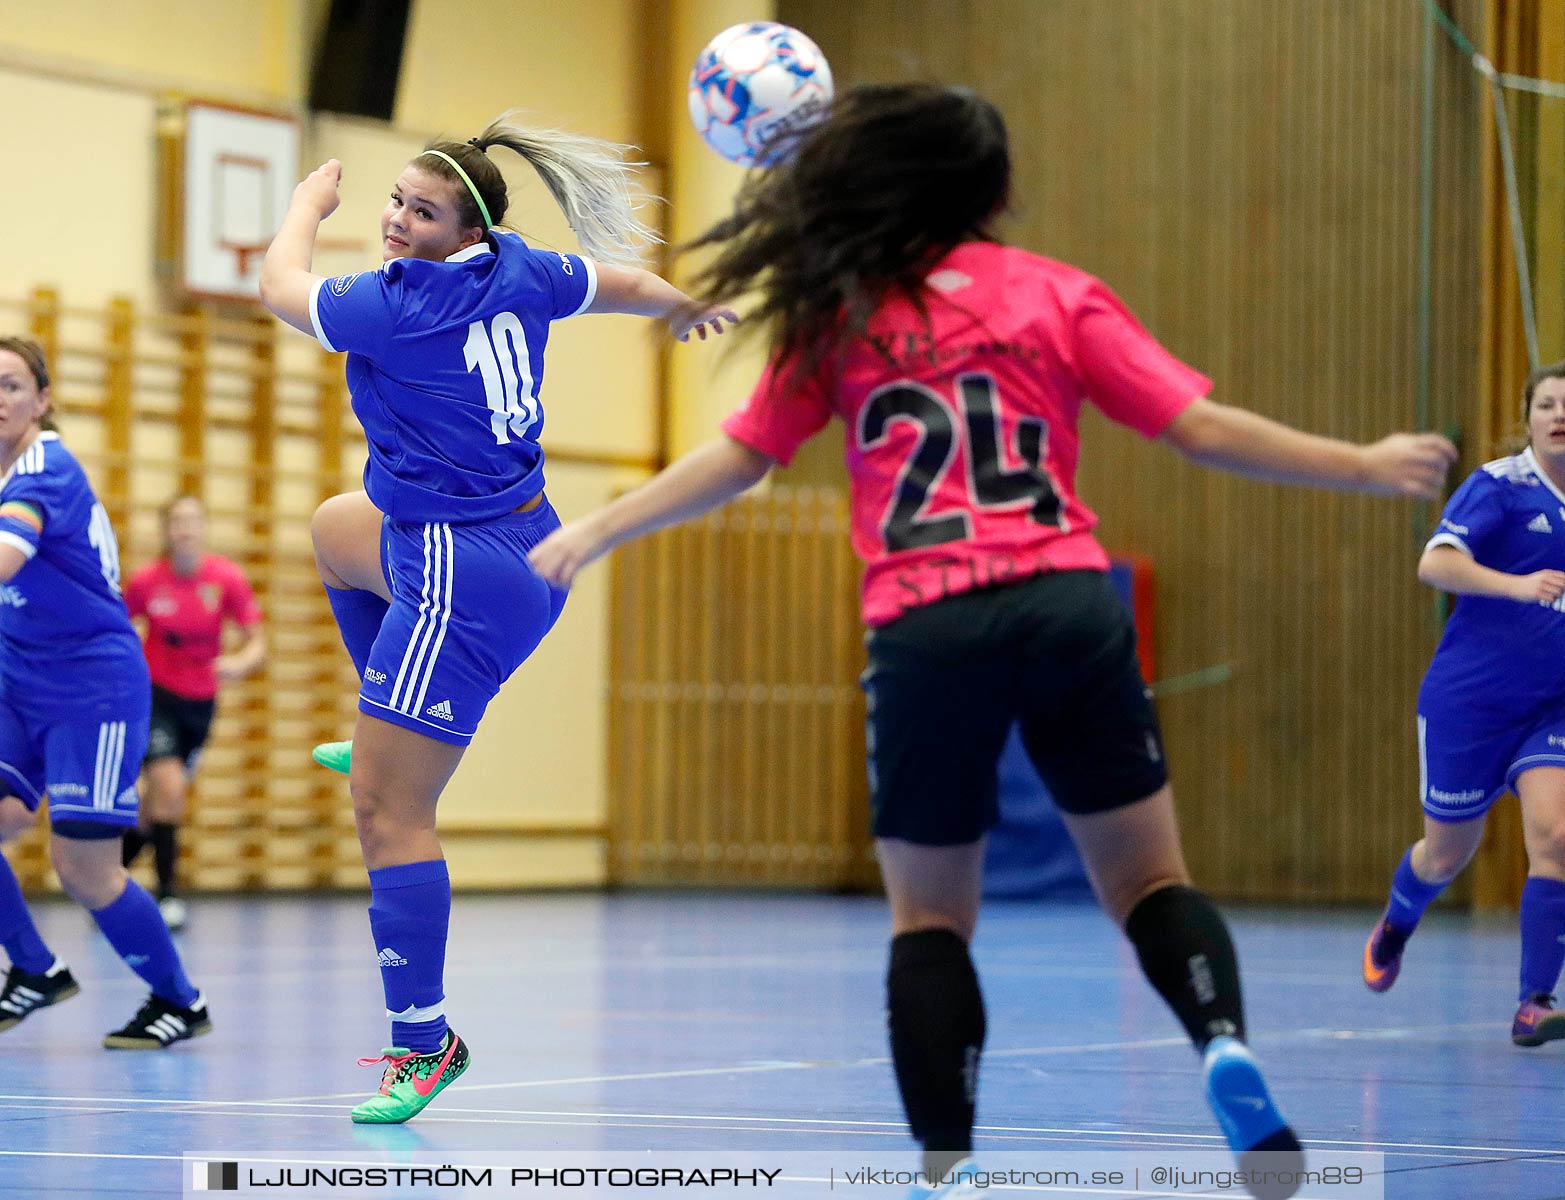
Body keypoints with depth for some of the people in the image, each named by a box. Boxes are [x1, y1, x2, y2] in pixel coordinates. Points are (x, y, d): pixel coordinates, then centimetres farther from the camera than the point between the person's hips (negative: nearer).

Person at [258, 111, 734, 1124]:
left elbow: (280, 284, 0)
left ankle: (425, 1041, -3)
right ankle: (398, 735, 42)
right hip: (526, 544, 9)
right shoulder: (520, 273, 0)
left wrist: (308, 204, 21)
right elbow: (626, 284, 21)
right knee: (337, 528, 34)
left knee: (387, 809, -6)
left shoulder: (396, 305, -20)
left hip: (461, 584, -9)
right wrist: (692, 309, 43)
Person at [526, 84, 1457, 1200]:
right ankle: (1226, 1045, -18)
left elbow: (739, 456, 12)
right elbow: (1202, 428, 5)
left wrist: (598, 530, 21)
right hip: (1069, 605, 0)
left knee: (929, 918, 12)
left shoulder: (841, 314, 12)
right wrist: (1366, 467, 13)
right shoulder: (1057, 295, 11)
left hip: (928, 634, 0)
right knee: (1147, 878, 10)